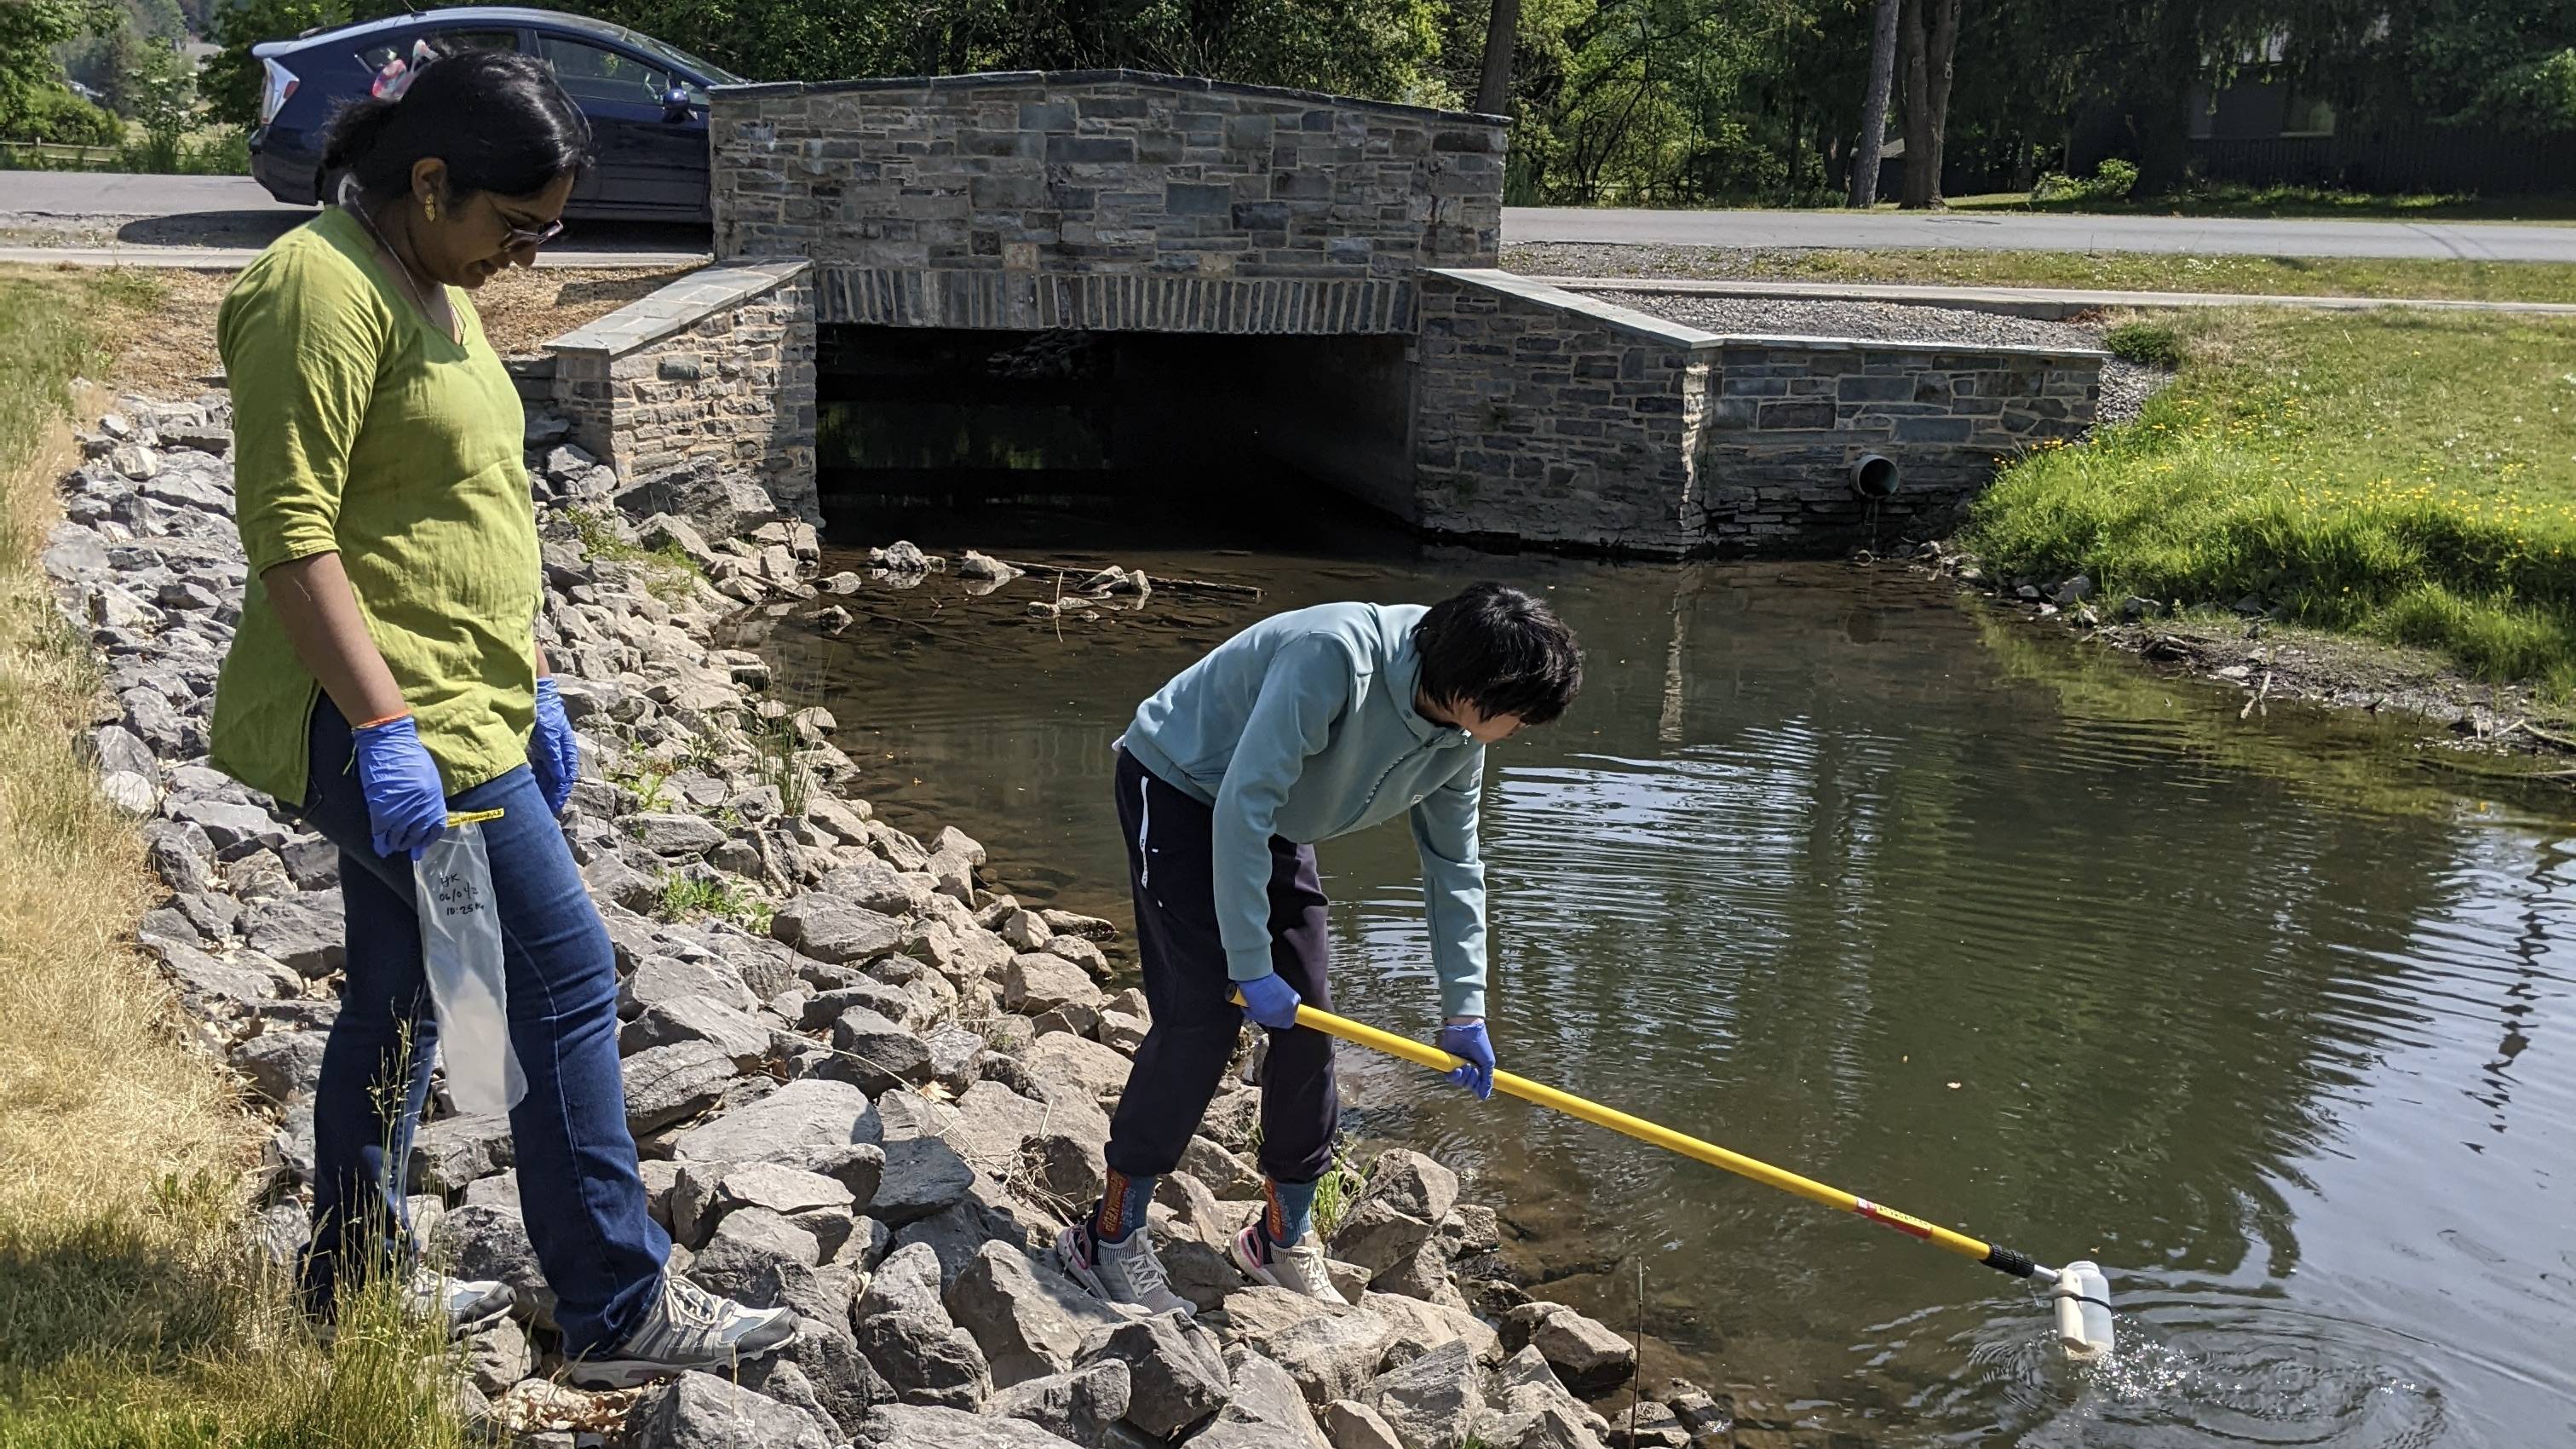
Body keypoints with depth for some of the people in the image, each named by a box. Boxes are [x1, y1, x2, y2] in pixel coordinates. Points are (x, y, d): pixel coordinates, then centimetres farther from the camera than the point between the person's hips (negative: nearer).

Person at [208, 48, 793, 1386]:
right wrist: (385, 729, -25)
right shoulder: (323, 290, -16)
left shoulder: (434, 289, 14)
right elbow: (289, 534, -22)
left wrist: (532, 683, 19)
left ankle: (357, 1285, 32)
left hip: (453, 712, 10)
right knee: (566, 979, -5)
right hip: (386, 726, -10)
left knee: (397, 997, 17)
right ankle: (620, 1312, 6)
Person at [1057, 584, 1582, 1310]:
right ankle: (1109, 1235, -2)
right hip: (1176, 787, -8)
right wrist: (1251, 965, -31)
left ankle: (1284, 1239, 20)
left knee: (1307, 1021, 4)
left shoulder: (1459, 742, -11)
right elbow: (1242, 805, -35)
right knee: (1202, 1016, -15)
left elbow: (1453, 865, 3)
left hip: (1274, 825, 8)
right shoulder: (1336, 657, -36)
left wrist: (1463, 1010, 3)